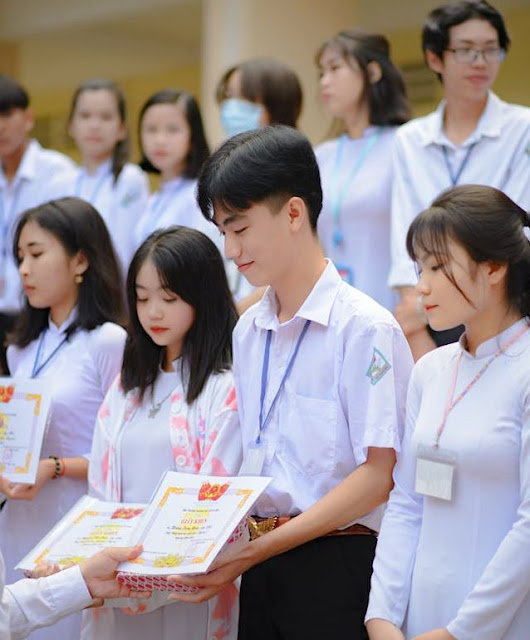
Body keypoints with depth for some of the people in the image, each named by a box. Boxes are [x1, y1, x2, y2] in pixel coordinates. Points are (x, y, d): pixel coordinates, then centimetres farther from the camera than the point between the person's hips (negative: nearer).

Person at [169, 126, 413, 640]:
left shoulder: (364, 327, -11)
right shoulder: (248, 331, 11)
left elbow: (379, 476, -16)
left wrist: (253, 552, -18)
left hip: (337, 566, -6)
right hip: (261, 570, 6)